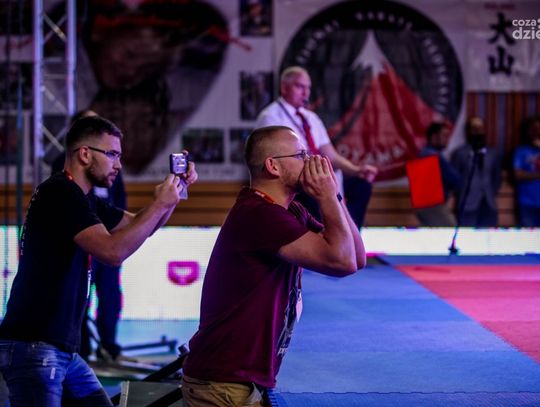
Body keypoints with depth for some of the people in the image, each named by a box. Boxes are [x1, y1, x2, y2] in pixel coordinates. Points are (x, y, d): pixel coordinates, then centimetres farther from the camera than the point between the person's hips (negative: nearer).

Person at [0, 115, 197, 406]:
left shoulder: (81, 199, 16)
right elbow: (113, 251, -24)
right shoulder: (60, 192, -14)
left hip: (62, 349, 10)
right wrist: (160, 204, -15)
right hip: (33, 347, -10)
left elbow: (140, 226, 26)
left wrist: (175, 186, 9)